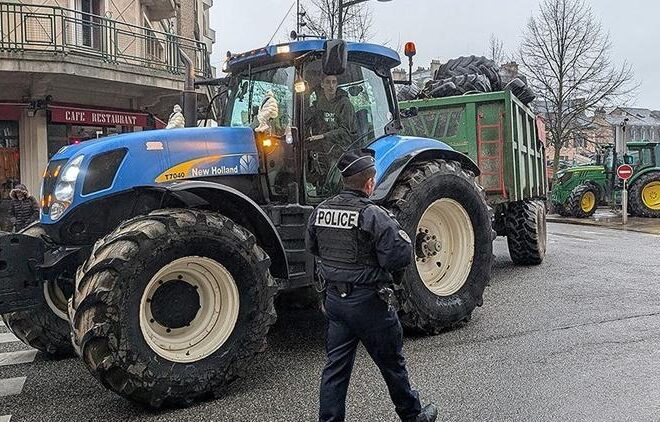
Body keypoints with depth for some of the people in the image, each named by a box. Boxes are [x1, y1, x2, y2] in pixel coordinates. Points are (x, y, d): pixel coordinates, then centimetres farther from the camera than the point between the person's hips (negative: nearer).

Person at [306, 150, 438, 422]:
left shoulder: (320, 211, 0)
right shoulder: (373, 215, -20)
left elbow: (312, 247, 13)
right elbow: (401, 255, -22)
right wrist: (399, 233, -4)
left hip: (334, 298, 5)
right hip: (368, 301, -5)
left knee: (336, 366, 13)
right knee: (391, 363, 14)